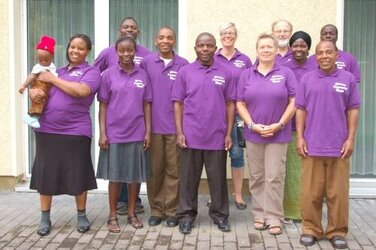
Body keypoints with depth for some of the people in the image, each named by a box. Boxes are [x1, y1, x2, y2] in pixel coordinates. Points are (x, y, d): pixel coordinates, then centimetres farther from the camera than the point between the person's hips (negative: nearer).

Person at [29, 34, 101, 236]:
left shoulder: (91, 72, 1)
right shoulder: (57, 70, 18)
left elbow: (81, 91, -18)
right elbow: (36, 85, 21)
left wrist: (53, 79, -10)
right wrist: (33, 91, -4)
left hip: (75, 132, -4)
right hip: (46, 130, 5)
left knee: (78, 174, 5)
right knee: (45, 173, 8)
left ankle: (81, 215, 22)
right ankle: (45, 218, 21)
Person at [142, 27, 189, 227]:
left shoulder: (183, 65, 2)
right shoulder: (146, 62, 5)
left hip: (175, 126, -1)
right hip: (153, 125, 1)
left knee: (174, 169, 4)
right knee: (154, 168, 7)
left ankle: (171, 210, 15)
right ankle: (156, 209, 19)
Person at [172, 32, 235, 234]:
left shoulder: (225, 74, 4)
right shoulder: (185, 72, 2)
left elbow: (230, 104, 6)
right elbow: (178, 104, 1)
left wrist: (229, 133, 0)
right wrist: (179, 132, -6)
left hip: (217, 137, 1)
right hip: (191, 136, 0)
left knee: (217, 178, 10)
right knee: (189, 178, 8)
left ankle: (220, 214, 24)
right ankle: (186, 214, 21)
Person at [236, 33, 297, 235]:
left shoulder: (286, 74, 1)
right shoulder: (246, 75, 6)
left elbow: (293, 102, -2)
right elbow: (240, 104, 4)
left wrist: (279, 125, -12)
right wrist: (252, 125, -9)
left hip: (278, 135, -2)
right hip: (253, 135, 2)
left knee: (275, 178, -1)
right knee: (256, 177, 9)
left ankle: (274, 218, 8)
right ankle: (259, 215, 21)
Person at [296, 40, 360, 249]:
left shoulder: (348, 78, 4)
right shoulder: (307, 79, 6)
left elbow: (353, 110, 4)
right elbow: (300, 110, 6)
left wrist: (351, 139, -3)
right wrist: (300, 138, -1)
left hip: (338, 146, 0)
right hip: (312, 145, 1)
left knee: (338, 192, 6)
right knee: (311, 192, 5)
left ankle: (337, 232, 18)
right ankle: (310, 229, 18)